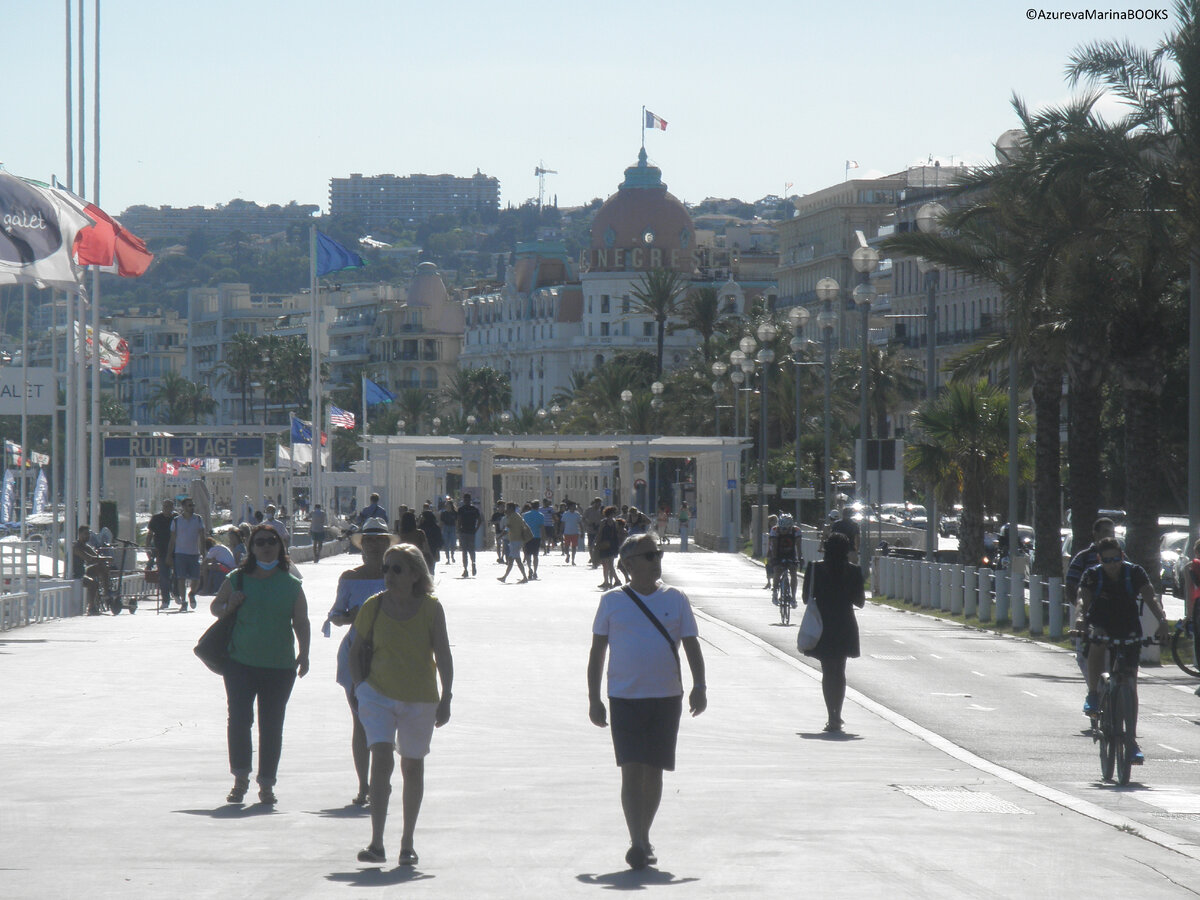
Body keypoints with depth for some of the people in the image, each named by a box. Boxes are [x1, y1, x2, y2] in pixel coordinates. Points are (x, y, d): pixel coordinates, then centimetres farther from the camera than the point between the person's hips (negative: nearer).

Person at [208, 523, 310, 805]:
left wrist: (303, 654, -6)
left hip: (279, 666, 0)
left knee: (271, 726, 4)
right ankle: (240, 778, 6)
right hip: (241, 662, 0)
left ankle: (266, 784, 13)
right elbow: (215, 607, 15)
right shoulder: (238, 579, 5)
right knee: (239, 719, -8)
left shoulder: (291, 584, 6)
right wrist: (229, 606, -7)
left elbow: (301, 622, 7)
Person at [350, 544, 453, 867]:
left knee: (413, 767, 9)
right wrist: (362, 688, -3)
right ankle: (376, 843, -20)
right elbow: (356, 651, 7)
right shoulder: (373, 606, -2)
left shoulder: (430, 609, -5)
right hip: (379, 694, 0)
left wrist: (446, 698, -6)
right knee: (381, 758, -17)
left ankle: (407, 844, 22)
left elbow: (443, 655, -2)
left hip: (420, 700, 0)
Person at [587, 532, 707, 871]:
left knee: (653, 771, 7)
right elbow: (598, 651, 7)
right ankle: (638, 843, -12)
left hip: (666, 697, 2)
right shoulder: (613, 601, 2)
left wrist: (699, 685, -6)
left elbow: (691, 644, 7)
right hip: (624, 698, -2)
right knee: (631, 771, -10)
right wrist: (594, 698, 2)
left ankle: (643, 839, 22)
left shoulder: (675, 599, 5)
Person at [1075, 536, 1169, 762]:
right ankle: (1093, 696, -22)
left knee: (1131, 683, -5)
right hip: (1101, 625, -1)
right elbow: (1084, 599, -26)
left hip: (1129, 629, 1)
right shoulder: (1093, 575, -13)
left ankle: (1132, 740, -1)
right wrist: (1081, 617, -49)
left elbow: (1150, 598, -23)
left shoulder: (1135, 573, -12)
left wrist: (1162, 620, -42)